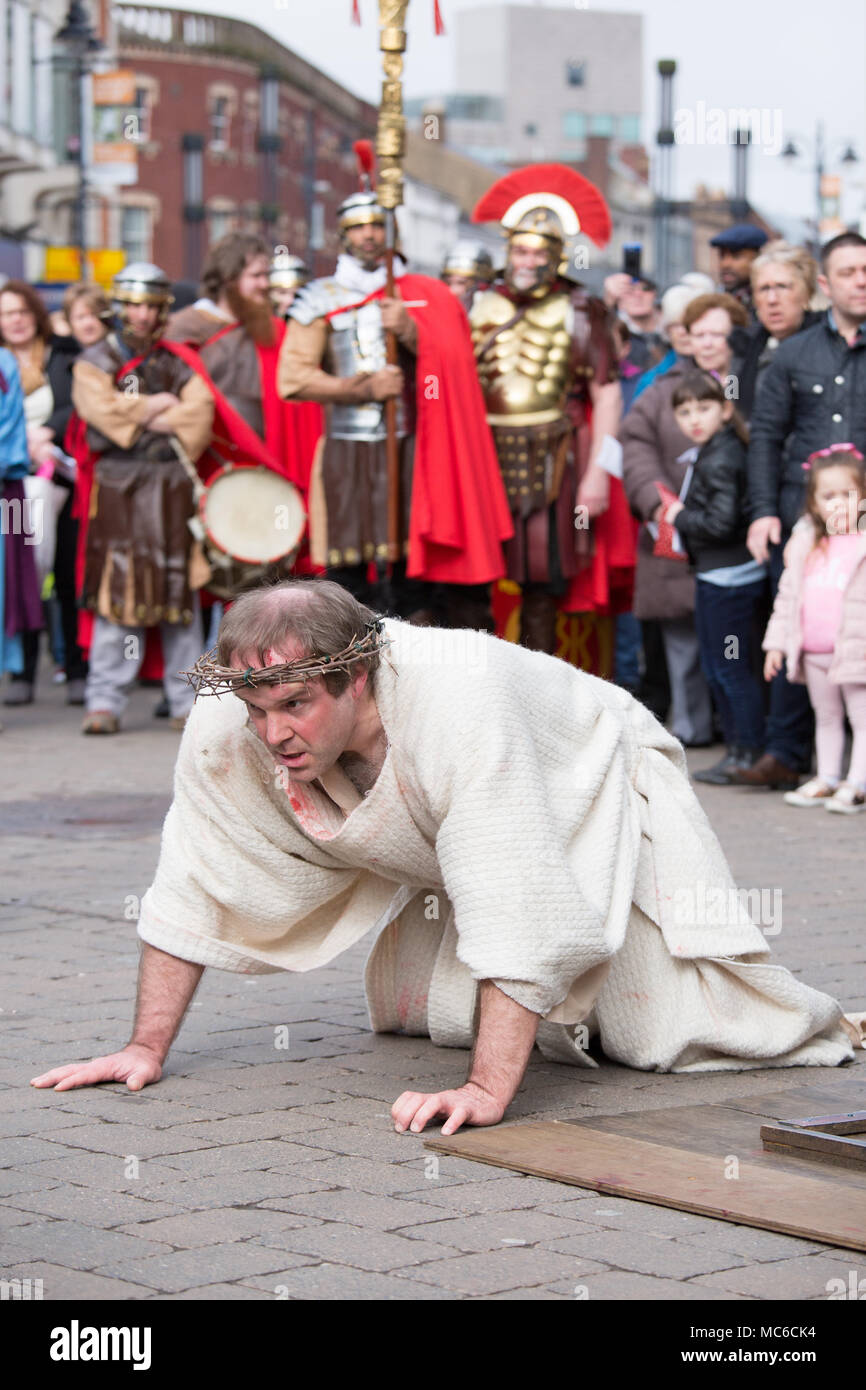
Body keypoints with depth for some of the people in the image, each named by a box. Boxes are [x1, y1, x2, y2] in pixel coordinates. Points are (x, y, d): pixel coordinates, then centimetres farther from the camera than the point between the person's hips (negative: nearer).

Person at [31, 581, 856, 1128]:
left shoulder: (456, 699, -45)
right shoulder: (223, 734, -27)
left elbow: (512, 904, -46)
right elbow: (191, 889, -14)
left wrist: (488, 1091, -49)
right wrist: (147, 1048, -15)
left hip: (596, 794, -6)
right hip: (444, 853, 6)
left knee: (668, 1035, -12)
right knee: (409, 1013, 1)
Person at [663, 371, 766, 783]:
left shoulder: (719, 461, -19)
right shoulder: (718, 452, 11)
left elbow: (721, 521, -25)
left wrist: (680, 517, -12)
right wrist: (682, 515, 8)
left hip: (728, 577, -10)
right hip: (716, 576, 10)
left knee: (732, 671, -4)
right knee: (715, 669, 17)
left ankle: (750, 753, 3)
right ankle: (737, 748, 25)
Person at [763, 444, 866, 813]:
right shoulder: (806, 544, 11)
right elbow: (788, 594, 16)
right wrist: (777, 642, 13)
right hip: (813, 651, 6)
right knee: (826, 717, 16)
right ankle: (827, 779, 25)